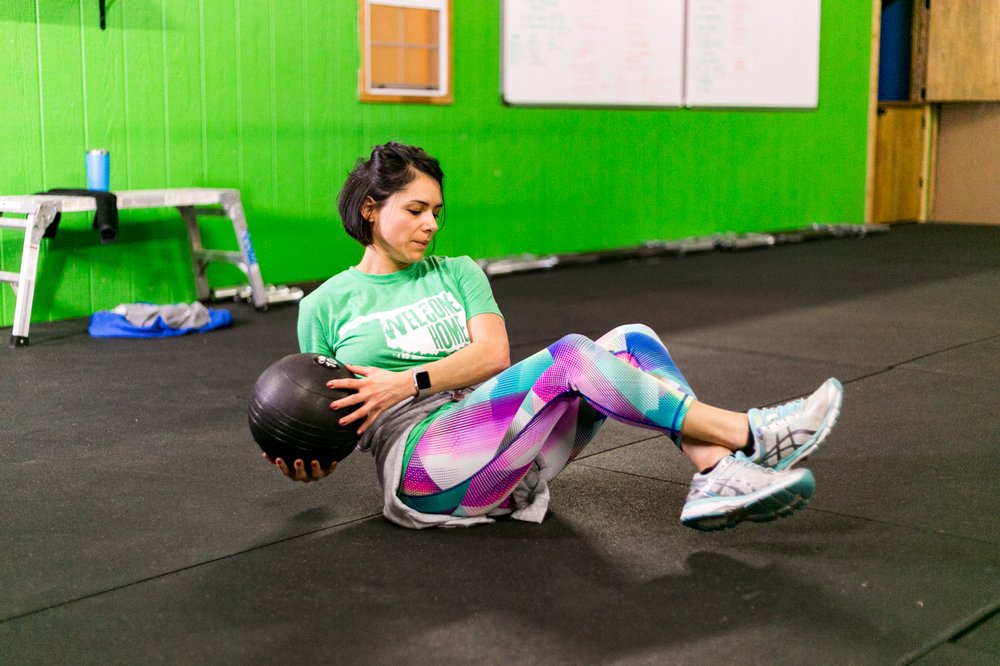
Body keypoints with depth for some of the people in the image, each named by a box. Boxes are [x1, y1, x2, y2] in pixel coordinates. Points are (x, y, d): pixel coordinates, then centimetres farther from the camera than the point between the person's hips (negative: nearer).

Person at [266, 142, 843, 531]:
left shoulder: (457, 274, 19)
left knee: (632, 341, -15)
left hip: (511, 452, 5)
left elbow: (493, 354, 1)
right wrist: (307, 465, -9)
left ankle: (716, 474, -32)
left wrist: (410, 380, -15)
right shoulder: (325, 306, 11)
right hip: (425, 463, -5)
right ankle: (746, 435, -26)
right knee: (570, 355, -28)